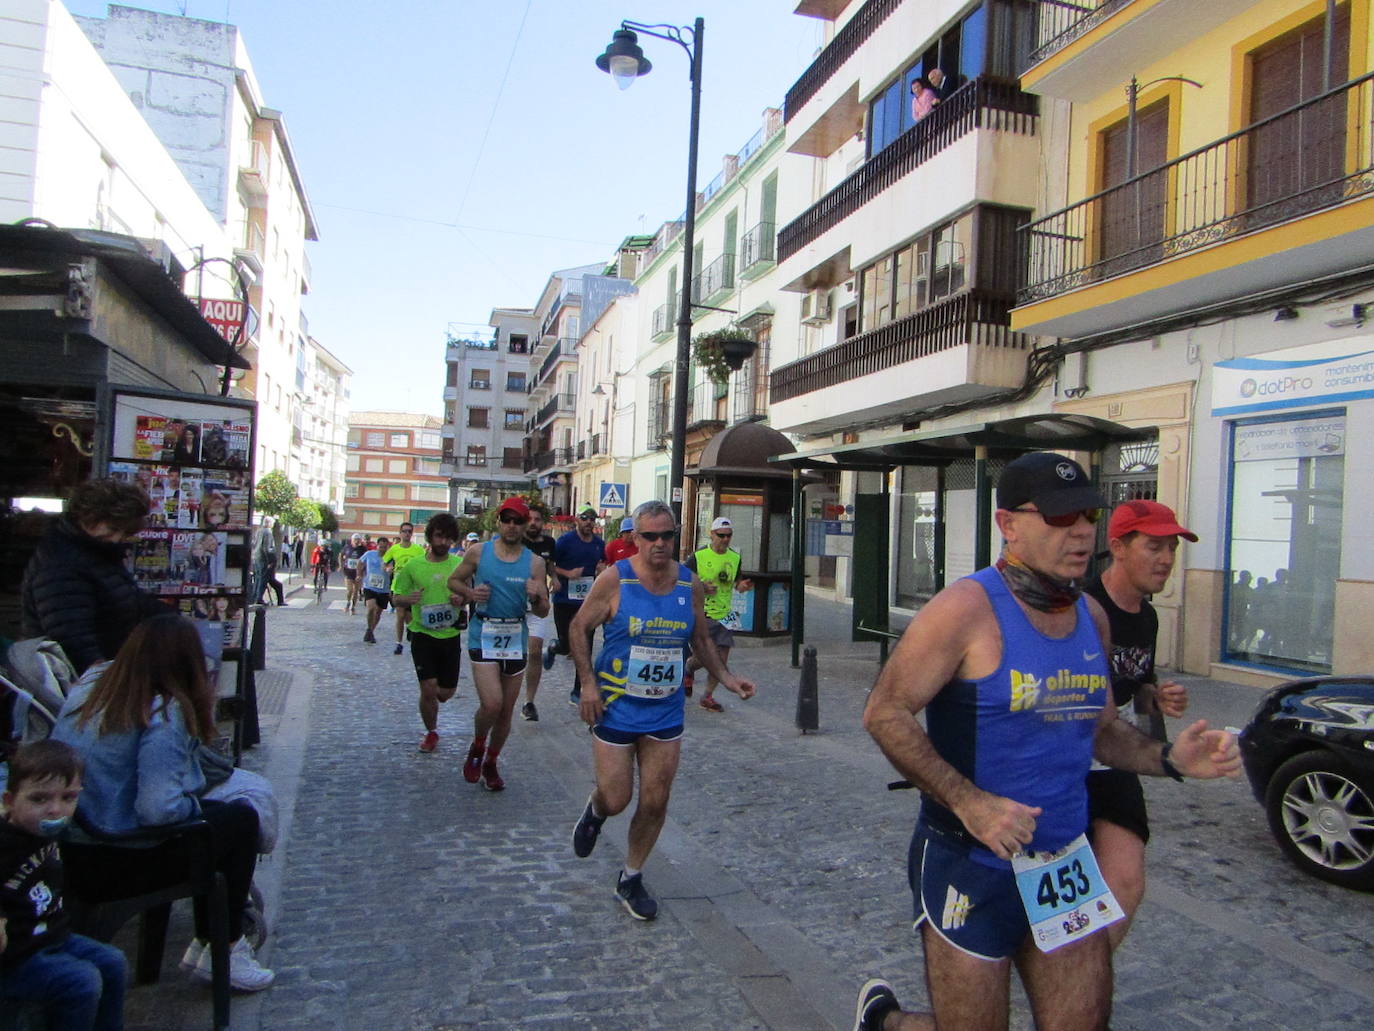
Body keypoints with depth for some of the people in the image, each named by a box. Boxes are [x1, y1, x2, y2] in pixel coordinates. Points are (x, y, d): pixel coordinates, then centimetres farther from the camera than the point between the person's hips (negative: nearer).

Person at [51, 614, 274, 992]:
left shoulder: (90, 683, 1)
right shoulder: (163, 714, -23)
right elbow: (159, 808, -31)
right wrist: (194, 805, -8)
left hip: (68, 851, 8)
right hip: (114, 866, -8)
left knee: (211, 810, 21)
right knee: (241, 819, 7)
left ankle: (205, 943, 28)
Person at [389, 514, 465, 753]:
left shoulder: (461, 565, 0)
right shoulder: (413, 566, -3)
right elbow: (397, 597, 5)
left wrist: (462, 599, -13)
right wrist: (408, 599, -18)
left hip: (451, 635, 2)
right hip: (423, 634, -1)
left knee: (447, 692, 7)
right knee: (429, 688, -6)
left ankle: (433, 697, 44)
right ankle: (431, 732, 21)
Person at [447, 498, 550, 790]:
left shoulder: (534, 562, -1)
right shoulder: (478, 552, -2)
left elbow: (543, 612, 0)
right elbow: (454, 580, 11)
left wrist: (536, 597, -22)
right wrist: (470, 592, -10)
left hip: (516, 639, 2)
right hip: (483, 636, -2)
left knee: (507, 711, 11)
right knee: (492, 703, -17)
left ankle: (490, 763, 35)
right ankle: (477, 749, 14)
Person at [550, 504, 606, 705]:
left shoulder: (599, 544, 8)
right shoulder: (565, 541, -7)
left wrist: (603, 569, 1)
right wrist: (567, 573, -18)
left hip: (589, 601, 4)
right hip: (565, 600, -4)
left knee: (585, 649, 4)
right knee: (566, 645, 0)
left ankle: (577, 691, 14)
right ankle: (552, 650, 38)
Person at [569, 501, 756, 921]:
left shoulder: (690, 584, 0)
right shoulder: (615, 579, -12)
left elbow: (700, 638, 13)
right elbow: (579, 627, -4)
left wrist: (725, 676, 0)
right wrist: (589, 682, -13)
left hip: (666, 713, 3)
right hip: (616, 710, -3)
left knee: (655, 803, 8)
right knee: (615, 799, 2)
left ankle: (631, 878, 30)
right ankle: (594, 811, 40)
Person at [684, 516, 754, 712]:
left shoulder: (735, 558, 8)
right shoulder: (698, 556, -7)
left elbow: (737, 581, 18)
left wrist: (742, 586, -6)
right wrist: (701, 587, -21)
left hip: (724, 615, 5)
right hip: (702, 614, -5)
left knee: (722, 658, 1)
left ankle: (708, 696, 17)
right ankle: (688, 667, 30)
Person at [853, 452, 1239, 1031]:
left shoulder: (1091, 618, 6)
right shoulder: (969, 608, -17)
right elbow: (885, 712, -18)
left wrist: (1169, 759, -1)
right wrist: (968, 802, -26)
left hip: (1067, 866, 7)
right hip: (972, 868, -6)